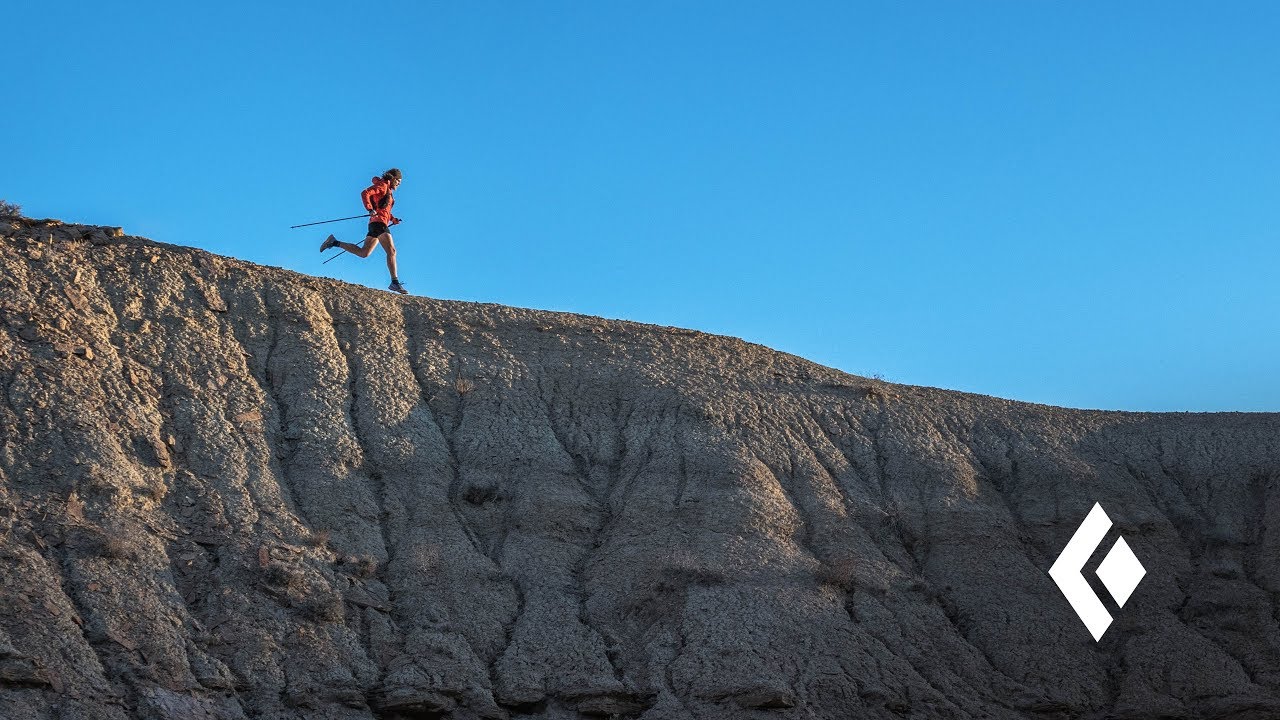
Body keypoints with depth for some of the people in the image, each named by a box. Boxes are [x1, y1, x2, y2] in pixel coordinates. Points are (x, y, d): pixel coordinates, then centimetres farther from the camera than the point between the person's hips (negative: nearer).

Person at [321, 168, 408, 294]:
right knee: (391, 251, -18)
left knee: (363, 253, 10)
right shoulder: (382, 185, -2)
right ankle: (395, 283, -26)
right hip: (379, 222, -10)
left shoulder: (388, 191, 25)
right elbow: (365, 193, -14)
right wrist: (370, 209, -26)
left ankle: (334, 242, 14)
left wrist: (393, 219, 17)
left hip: (378, 224, 10)